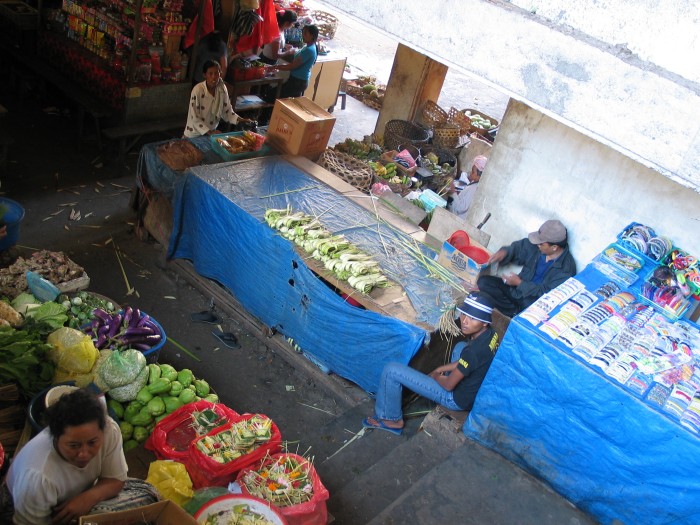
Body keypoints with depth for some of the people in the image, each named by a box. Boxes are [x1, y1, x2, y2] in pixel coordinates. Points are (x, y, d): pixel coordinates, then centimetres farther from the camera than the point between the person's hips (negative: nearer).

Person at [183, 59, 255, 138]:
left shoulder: (222, 88, -6)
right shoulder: (198, 90, -19)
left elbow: (227, 111, 2)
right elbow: (195, 118, -18)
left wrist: (241, 120, -13)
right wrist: (209, 132, -25)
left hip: (212, 133, 4)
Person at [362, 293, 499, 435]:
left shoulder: (473, 351, -36)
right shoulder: (490, 333, -11)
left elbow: (448, 385, -21)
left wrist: (435, 375, 0)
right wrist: (441, 369, 9)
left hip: (458, 399, -8)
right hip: (475, 390, 8)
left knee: (391, 370, -10)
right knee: (460, 347, 35)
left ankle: (392, 420, 9)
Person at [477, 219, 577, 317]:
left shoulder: (566, 268, -22)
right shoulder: (536, 246, -6)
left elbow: (546, 294, -21)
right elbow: (519, 248, 13)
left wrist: (519, 283, -19)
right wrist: (505, 252, -8)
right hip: (520, 289, 7)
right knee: (484, 282, -10)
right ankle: (516, 313, -9)